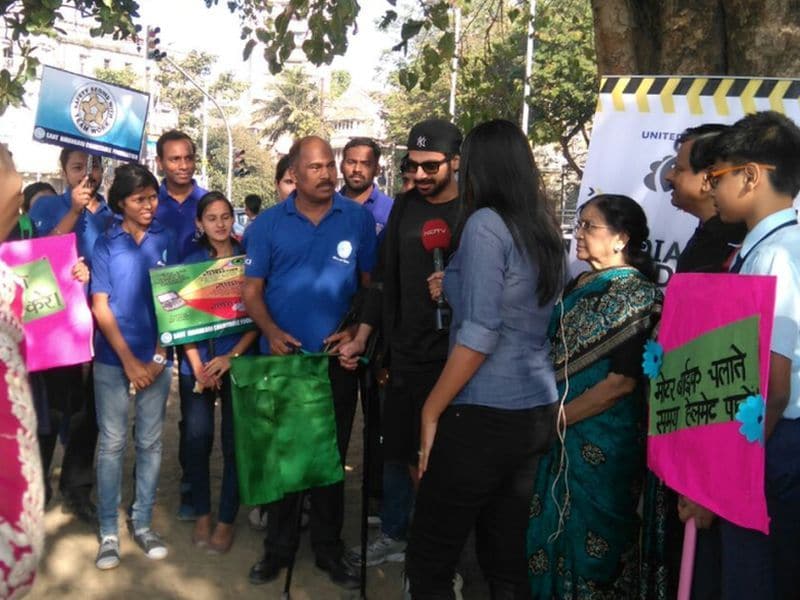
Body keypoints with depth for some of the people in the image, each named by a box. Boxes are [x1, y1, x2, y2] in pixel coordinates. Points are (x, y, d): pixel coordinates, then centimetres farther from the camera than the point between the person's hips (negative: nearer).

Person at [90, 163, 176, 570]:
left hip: (156, 357, 2)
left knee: (150, 442, 7)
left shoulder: (165, 240, 3)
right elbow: (100, 307, -2)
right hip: (113, 360, -1)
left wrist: (158, 356, -3)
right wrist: (129, 360, -9)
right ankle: (108, 531, 12)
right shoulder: (105, 244, 0)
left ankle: (142, 523, 19)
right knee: (112, 443, 2)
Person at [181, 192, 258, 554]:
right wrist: (197, 365, -6)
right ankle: (201, 514, 21)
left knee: (234, 441, 1)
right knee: (198, 439, 2)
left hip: (238, 361, -1)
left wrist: (231, 356, -13)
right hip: (197, 364, 2)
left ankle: (226, 520, 14)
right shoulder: (191, 262, 7)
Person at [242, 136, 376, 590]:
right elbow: (252, 288, 2)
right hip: (282, 357, 1)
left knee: (332, 455, 10)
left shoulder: (359, 218, 0)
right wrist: (271, 331, -14)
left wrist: (356, 330, -10)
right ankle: (279, 546, 26)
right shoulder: (268, 223, 2)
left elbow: (371, 284, 4)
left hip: (337, 359, 0)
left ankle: (329, 548, 25)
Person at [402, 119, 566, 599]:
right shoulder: (545, 231, 11)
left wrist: (431, 410, -12)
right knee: (507, 558, 17)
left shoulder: (486, 223, -12)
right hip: (537, 412, 8)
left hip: (486, 415, -8)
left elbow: (480, 335, -19)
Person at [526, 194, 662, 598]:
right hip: (557, 435, 7)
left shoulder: (636, 294, -12)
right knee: (548, 530, 16)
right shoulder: (578, 286, 10)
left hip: (600, 441, -7)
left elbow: (623, 381, -18)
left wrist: (558, 418, -16)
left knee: (588, 538, 6)